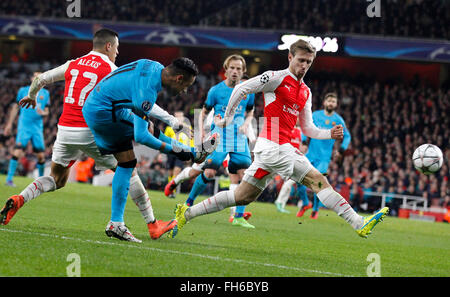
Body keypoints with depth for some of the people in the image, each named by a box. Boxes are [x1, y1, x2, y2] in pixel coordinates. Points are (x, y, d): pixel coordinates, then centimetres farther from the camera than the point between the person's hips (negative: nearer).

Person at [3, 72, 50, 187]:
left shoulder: (45, 93, 12)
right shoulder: (23, 91, 6)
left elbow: (46, 111, 14)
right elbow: (16, 107, 13)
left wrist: (43, 113, -10)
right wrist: (9, 123, 11)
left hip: (38, 128, 3)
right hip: (24, 126, -3)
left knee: (41, 156, 1)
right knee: (18, 150, -19)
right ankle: (9, 179, -16)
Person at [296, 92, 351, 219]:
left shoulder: (338, 120, -1)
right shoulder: (315, 115, 4)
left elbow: (347, 136, 10)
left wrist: (341, 149, -2)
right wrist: (304, 142, 3)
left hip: (324, 157, -2)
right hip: (310, 154, 2)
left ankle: (315, 209, 9)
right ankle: (305, 204, 19)